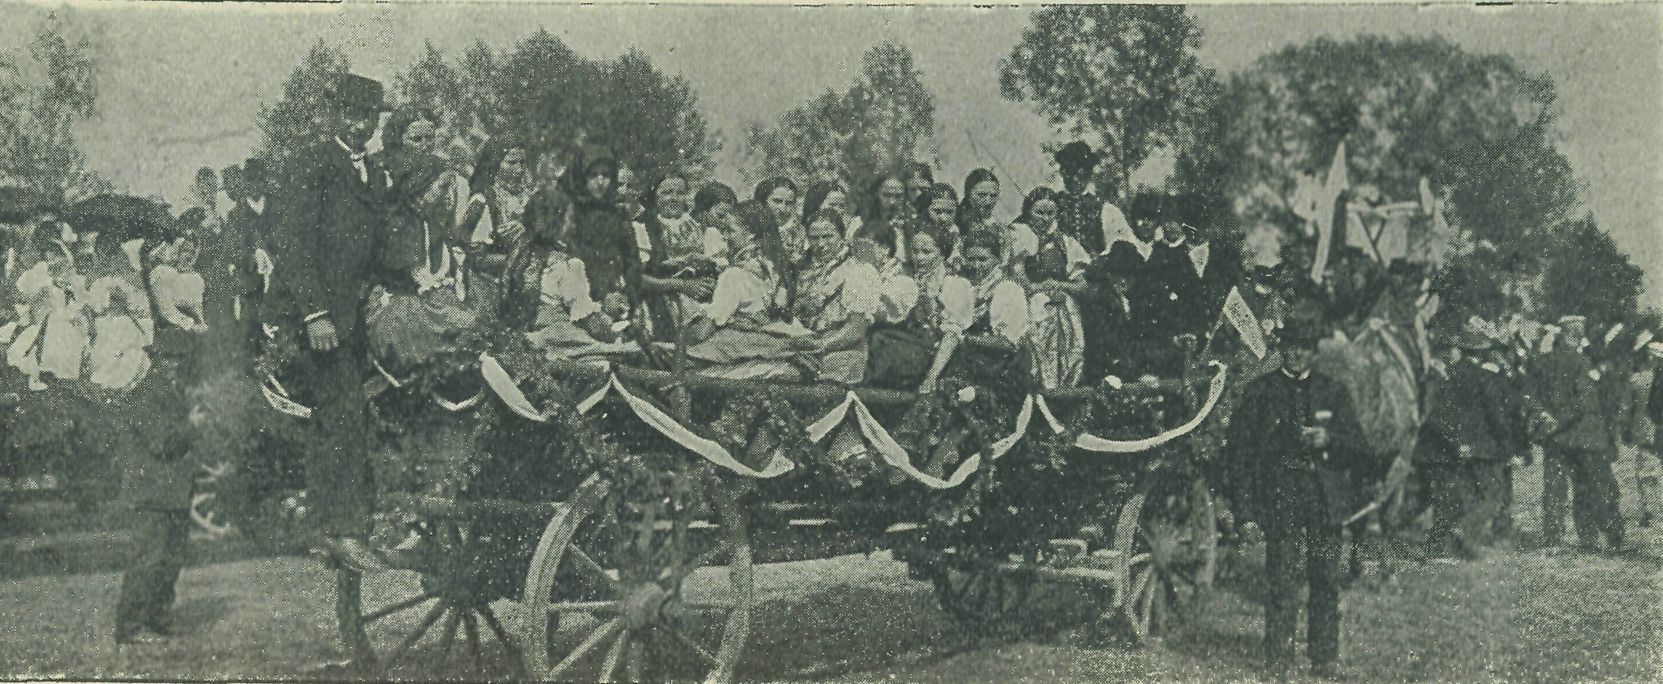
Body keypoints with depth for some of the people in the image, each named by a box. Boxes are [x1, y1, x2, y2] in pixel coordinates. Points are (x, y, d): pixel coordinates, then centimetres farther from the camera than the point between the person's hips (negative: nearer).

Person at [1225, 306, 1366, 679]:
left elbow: (1357, 442, 14)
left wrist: (1328, 440, -7)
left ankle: (1325, 657, 9)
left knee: (1326, 580, 1)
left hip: (1325, 500, 2)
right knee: (1283, 581, -6)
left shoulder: (1332, 391, 15)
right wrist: (1252, 493, -2)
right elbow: (1239, 444, 6)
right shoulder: (1260, 391, 8)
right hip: (1280, 498, -2)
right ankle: (1278, 658, 0)